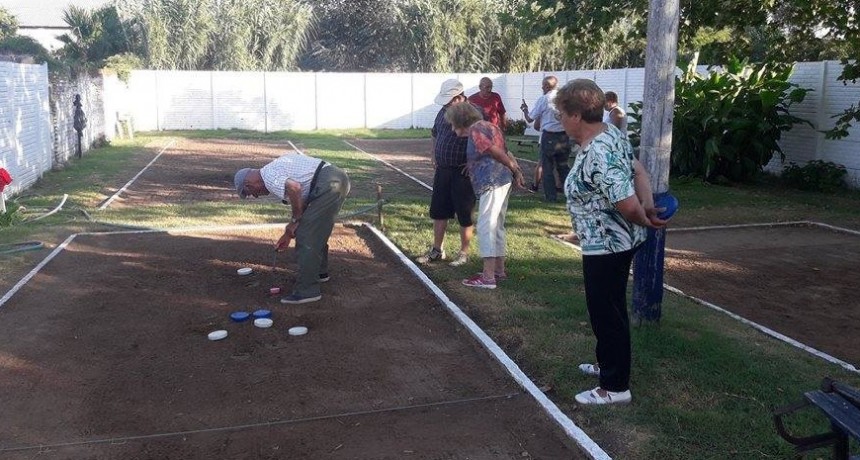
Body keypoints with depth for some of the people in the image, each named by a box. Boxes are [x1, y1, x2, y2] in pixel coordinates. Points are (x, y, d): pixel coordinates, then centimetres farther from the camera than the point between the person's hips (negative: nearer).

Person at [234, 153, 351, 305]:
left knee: (306, 237, -5)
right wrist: (288, 234, 32)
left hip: (328, 186, -10)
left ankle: (307, 291, -3)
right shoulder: (276, 169, 24)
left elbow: (294, 188, -27)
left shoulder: (268, 177, -6)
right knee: (316, 232, 27)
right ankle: (319, 272, 43)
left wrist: (295, 221, -12)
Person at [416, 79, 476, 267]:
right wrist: (434, 154, 15)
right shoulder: (444, 111, 8)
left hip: (462, 173, -7)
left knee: (464, 215, 4)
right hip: (442, 170, 7)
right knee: (438, 211, 13)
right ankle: (437, 250, 25)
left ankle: (464, 253, 17)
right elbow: (434, 133, 25)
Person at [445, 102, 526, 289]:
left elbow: (497, 152, -10)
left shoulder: (475, 130, -9)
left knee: (486, 227, -10)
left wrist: (514, 170, -1)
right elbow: (505, 153, 15)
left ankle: (488, 277, -11)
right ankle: (499, 270, 24)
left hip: (493, 182, -10)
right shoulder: (486, 126, 21)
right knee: (496, 226, 16)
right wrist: (517, 170, 10)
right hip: (502, 180, 10)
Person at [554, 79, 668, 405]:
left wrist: (645, 219, -13)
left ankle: (615, 387, 18)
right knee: (609, 309, 24)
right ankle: (609, 364, 43)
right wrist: (649, 206, -5)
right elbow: (639, 170, 9)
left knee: (607, 314, 4)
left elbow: (628, 205, -33)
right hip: (617, 241, 10)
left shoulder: (598, 156, -29)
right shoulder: (610, 133, 2)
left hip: (606, 246, -10)